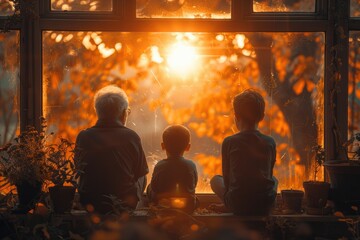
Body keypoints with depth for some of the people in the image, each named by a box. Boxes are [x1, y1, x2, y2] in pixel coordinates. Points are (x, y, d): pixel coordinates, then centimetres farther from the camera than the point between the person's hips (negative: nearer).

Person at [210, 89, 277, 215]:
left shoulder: (229, 142, -3)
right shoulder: (270, 143, 3)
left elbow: (226, 178, 5)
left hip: (237, 205, -2)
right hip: (265, 206, 2)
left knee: (215, 180, 29)